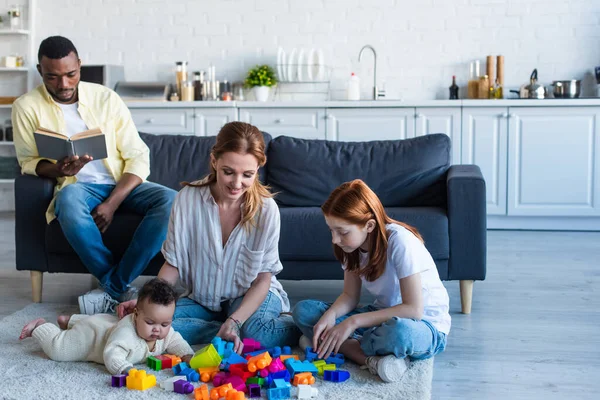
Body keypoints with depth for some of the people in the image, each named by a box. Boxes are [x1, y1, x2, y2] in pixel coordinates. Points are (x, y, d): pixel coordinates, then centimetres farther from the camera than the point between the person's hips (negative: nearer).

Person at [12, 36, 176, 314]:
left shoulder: (106, 98, 2)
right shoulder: (27, 107, 0)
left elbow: (138, 156, -2)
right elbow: (28, 162, 3)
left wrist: (112, 203, -17)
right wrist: (57, 169, -22)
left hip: (122, 184, 2)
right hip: (77, 187, -2)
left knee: (172, 200, -28)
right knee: (69, 199, -40)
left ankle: (115, 287, -24)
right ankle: (121, 291, -27)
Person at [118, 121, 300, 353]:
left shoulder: (266, 209, -17)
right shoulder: (188, 199, -14)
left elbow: (263, 279, -12)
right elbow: (173, 264, -4)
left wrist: (234, 322, -28)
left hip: (253, 294, -3)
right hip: (204, 299, 3)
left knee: (255, 331, -36)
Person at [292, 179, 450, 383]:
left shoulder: (399, 242, -26)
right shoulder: (352, 244, -5)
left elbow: (413, 309, -28)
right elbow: (350, 296, 2)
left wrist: (353, 322, -29)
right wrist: (330, 315, -20)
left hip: (424, 324, -7)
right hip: (383, 315, 8)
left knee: (399, 332, -44)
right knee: (304, 310, -11)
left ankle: (349, 346, -16)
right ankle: (372, 359, -24)